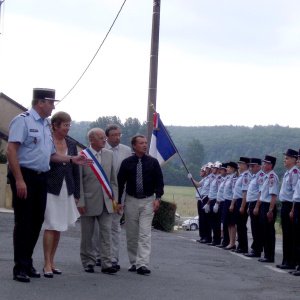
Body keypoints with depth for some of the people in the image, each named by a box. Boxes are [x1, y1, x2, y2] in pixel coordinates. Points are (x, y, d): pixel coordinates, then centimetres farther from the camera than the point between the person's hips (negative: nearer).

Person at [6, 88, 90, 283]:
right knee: (24, 221, -5)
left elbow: (51, 155, 23)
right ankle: (20, 267, 1)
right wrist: (19, 180, -23)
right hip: (25, 175, -8)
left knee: (37, 221, 12)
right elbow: (11, 151, -17)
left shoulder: (46, 125, 15)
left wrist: (71, 159, 10)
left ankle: (27, 262, 24)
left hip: (41, 178, 8)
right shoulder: (23, 121, -10)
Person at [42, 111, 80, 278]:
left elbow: (75, 170, 12)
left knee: (59, 228, 9)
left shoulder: (71, 144, 9)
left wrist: (76, 194, 9)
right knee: (50, 227, -5)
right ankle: (47, 264, 1)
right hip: (51, 189, -5)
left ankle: (52, 261, 18)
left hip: (67, 191, 5)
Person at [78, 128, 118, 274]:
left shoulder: (109, 154, 7)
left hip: (106, 202, 4)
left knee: (106, 233, -1)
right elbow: (78, 182, -8)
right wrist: (80, 202, -11)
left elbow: (113, 179, 12)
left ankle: (106, 264, 2)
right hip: (89, 202, -3)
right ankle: (88, 263, 19)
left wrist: (115, 198, 7)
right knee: (87, 235, 7)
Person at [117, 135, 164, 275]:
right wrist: (118, 201, -1)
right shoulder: (127, 163, 0)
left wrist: (157, 198, -8)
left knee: (145, 234, -10)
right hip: (131, 200, 1)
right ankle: (134, 262, 21)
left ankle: (143, 265, -14)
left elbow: (159, 181, 4)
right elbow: (120, 182, 3)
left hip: (148, 201, -1)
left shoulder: (153, 162, 1)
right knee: (131, 235, 8)